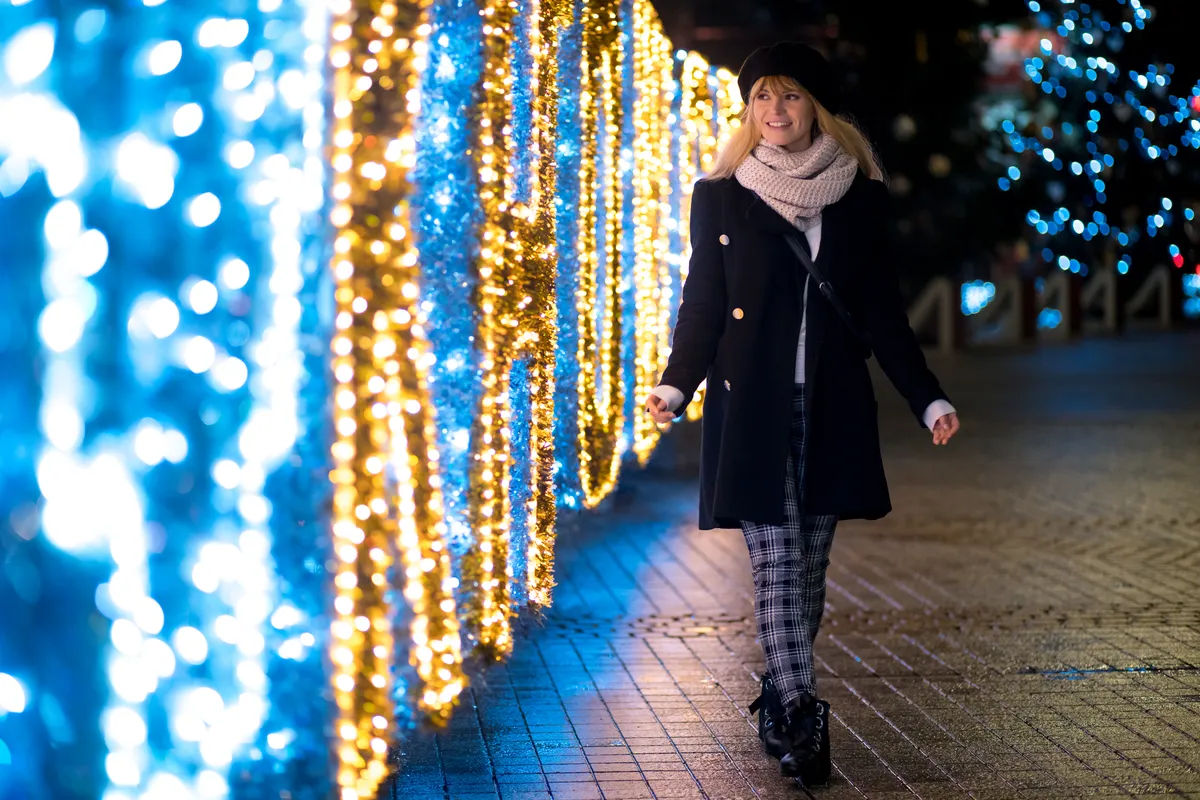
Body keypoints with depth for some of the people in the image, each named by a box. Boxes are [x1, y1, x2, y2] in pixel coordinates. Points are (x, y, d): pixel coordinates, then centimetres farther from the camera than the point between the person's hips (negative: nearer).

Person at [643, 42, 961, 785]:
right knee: (777, 565, -10)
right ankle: (801, 719, -12)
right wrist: (675, 387, -13)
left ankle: (779, 707, 18)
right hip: (753, 411, -2)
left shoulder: (861, 199, 7)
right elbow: (702, 307, 3)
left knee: (809, 567, 6)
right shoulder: (721, 198, 4)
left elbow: (883, 315, 9)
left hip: (832, 412, 2)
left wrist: (929, 397, 0)